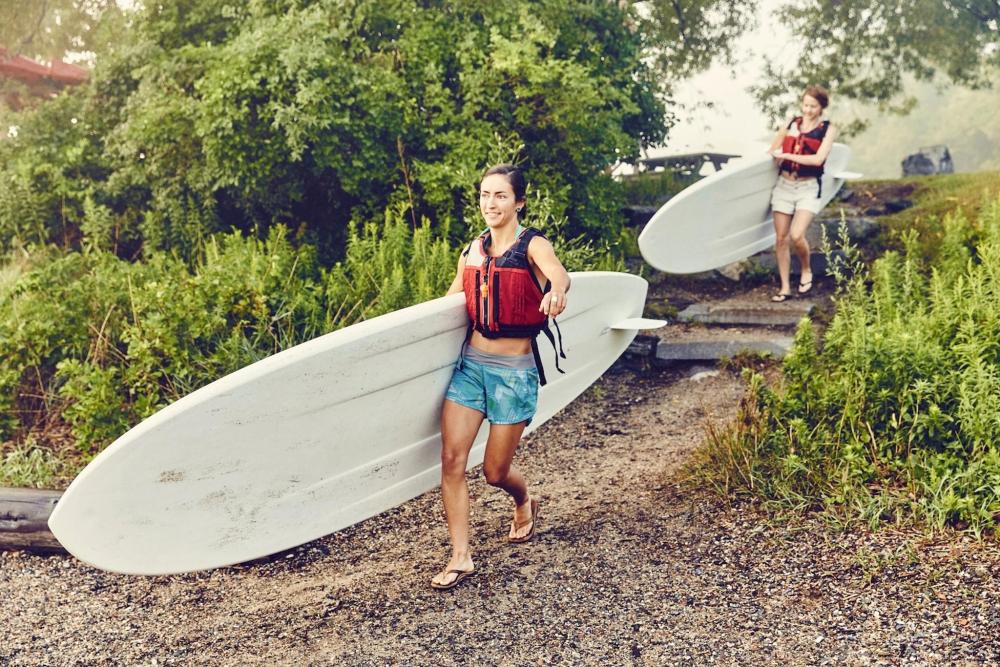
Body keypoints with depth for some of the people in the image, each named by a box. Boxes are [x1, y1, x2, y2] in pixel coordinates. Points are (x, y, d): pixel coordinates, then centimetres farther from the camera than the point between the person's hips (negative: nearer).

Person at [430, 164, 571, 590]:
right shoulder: (473, 250, 8)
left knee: (495, 470, 6)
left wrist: (556, 291, -54)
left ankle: (525, 503, 41)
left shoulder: (532, 245, -8)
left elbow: (559, 274, -31)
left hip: (515, 371, -4)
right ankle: (461, 558, 3)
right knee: (451, 459, -7)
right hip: (470, 363, 4)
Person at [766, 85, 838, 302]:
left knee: (796, 235, -19)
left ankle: (806, 270, 11)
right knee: (781, 238, 1)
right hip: (784, 184, 3)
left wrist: (786, 156, -13)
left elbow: (818, 159, -15)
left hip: (809, 188, -3)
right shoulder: (792, 123, 8)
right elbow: (772, 150, 20)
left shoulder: (828, 129, 0)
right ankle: (785, 287, 11)